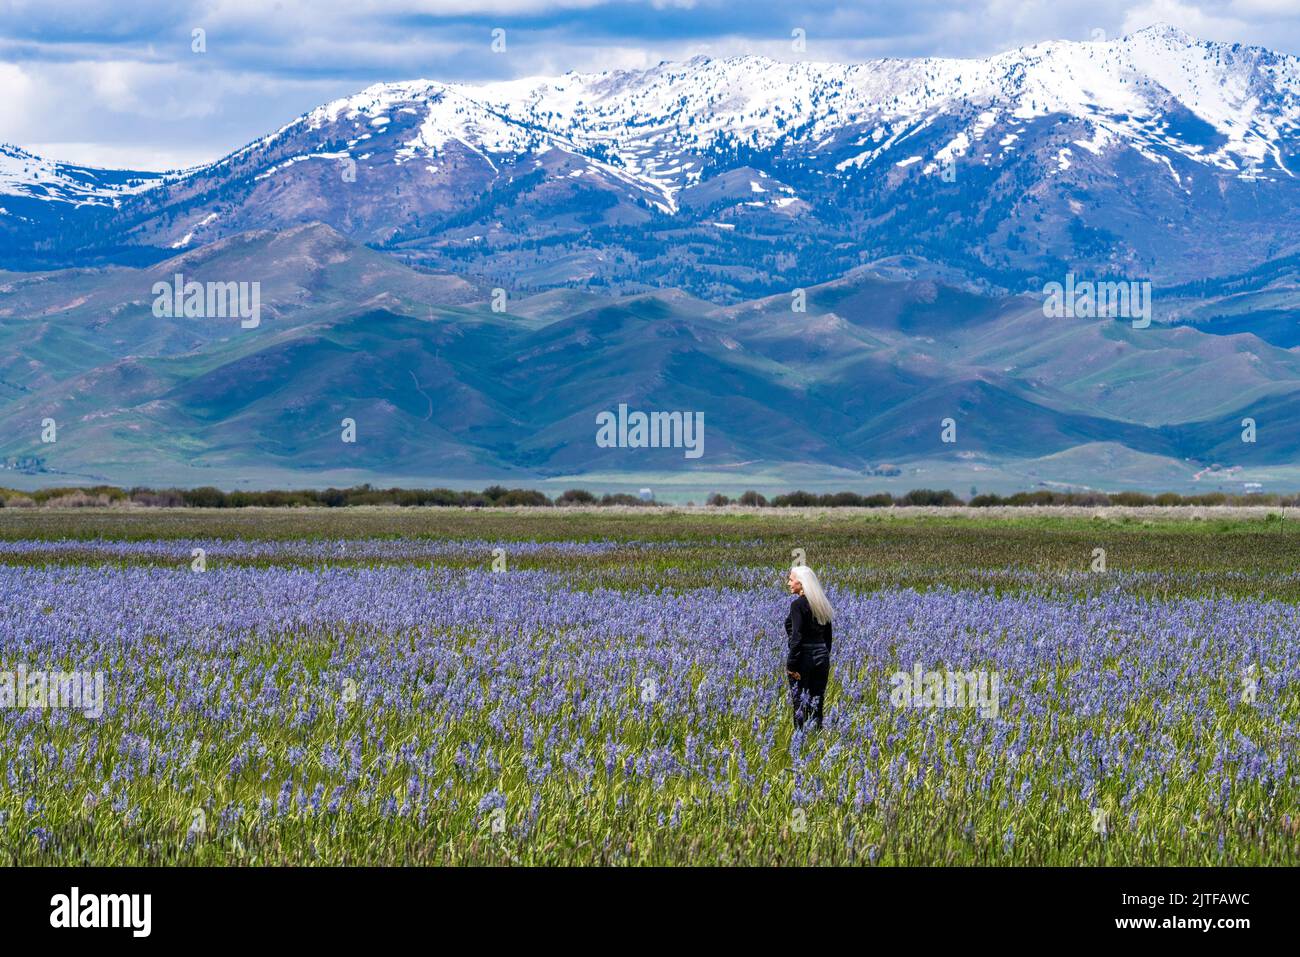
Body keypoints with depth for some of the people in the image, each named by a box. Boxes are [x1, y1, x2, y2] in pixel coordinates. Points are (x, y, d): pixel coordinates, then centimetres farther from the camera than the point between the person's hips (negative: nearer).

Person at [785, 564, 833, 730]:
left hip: (804, 658, -7)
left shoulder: (798, 604, -12)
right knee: (817, 706, 9)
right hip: (822, 657, 7)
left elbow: (797, 636, -19)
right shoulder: (822, 605, 11)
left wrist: (792, 665, -17)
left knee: (800, 706, -4)